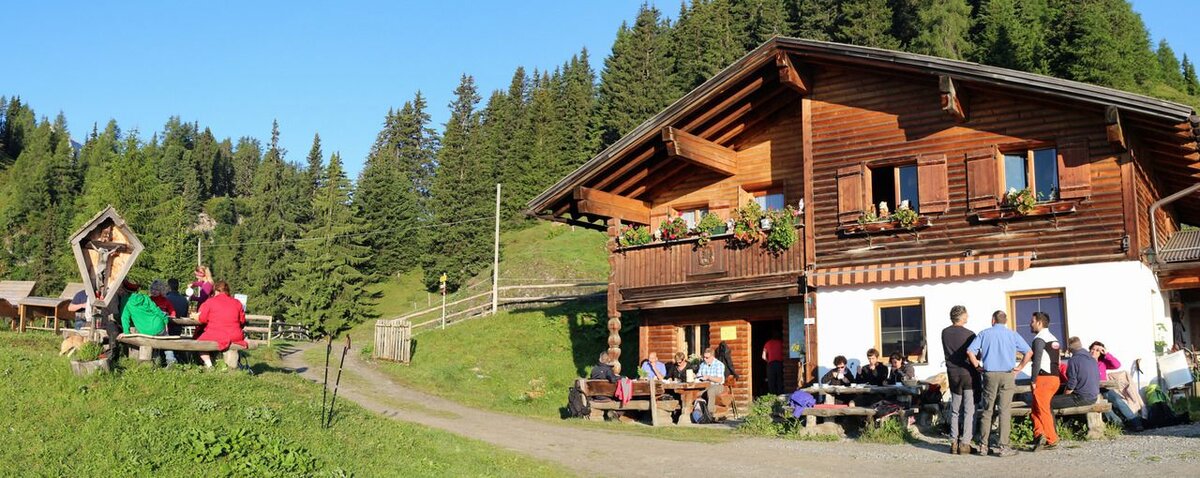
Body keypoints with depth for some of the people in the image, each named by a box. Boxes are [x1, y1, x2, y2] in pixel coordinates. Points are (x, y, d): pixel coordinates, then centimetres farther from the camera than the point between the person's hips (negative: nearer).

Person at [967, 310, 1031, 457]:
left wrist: (978, 367, 4)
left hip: (989, 375, 1)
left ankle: (983, 445, 10)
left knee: (987, 411, 8)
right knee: (1005, 411, 0)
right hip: (1007, 375, -1)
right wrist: (1019, 368, 4)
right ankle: (1002, 446, -3)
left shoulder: (984, 334, 6)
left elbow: (970, 351, -5)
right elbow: (1028, 353, -2)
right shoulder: (1012, 335, 5)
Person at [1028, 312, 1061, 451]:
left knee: (1043, 410, -2)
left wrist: (1033, 381, -16)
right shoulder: (1054, 339, 18)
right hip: (1055, 377, 9)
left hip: (1044, 378, -9)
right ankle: (1039, 434, 2)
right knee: (1036, 409, 12)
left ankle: (1052, 440, -1)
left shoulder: (1039, 339, -10)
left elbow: (1037, 361, -19)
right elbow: (1055, 360, 19)